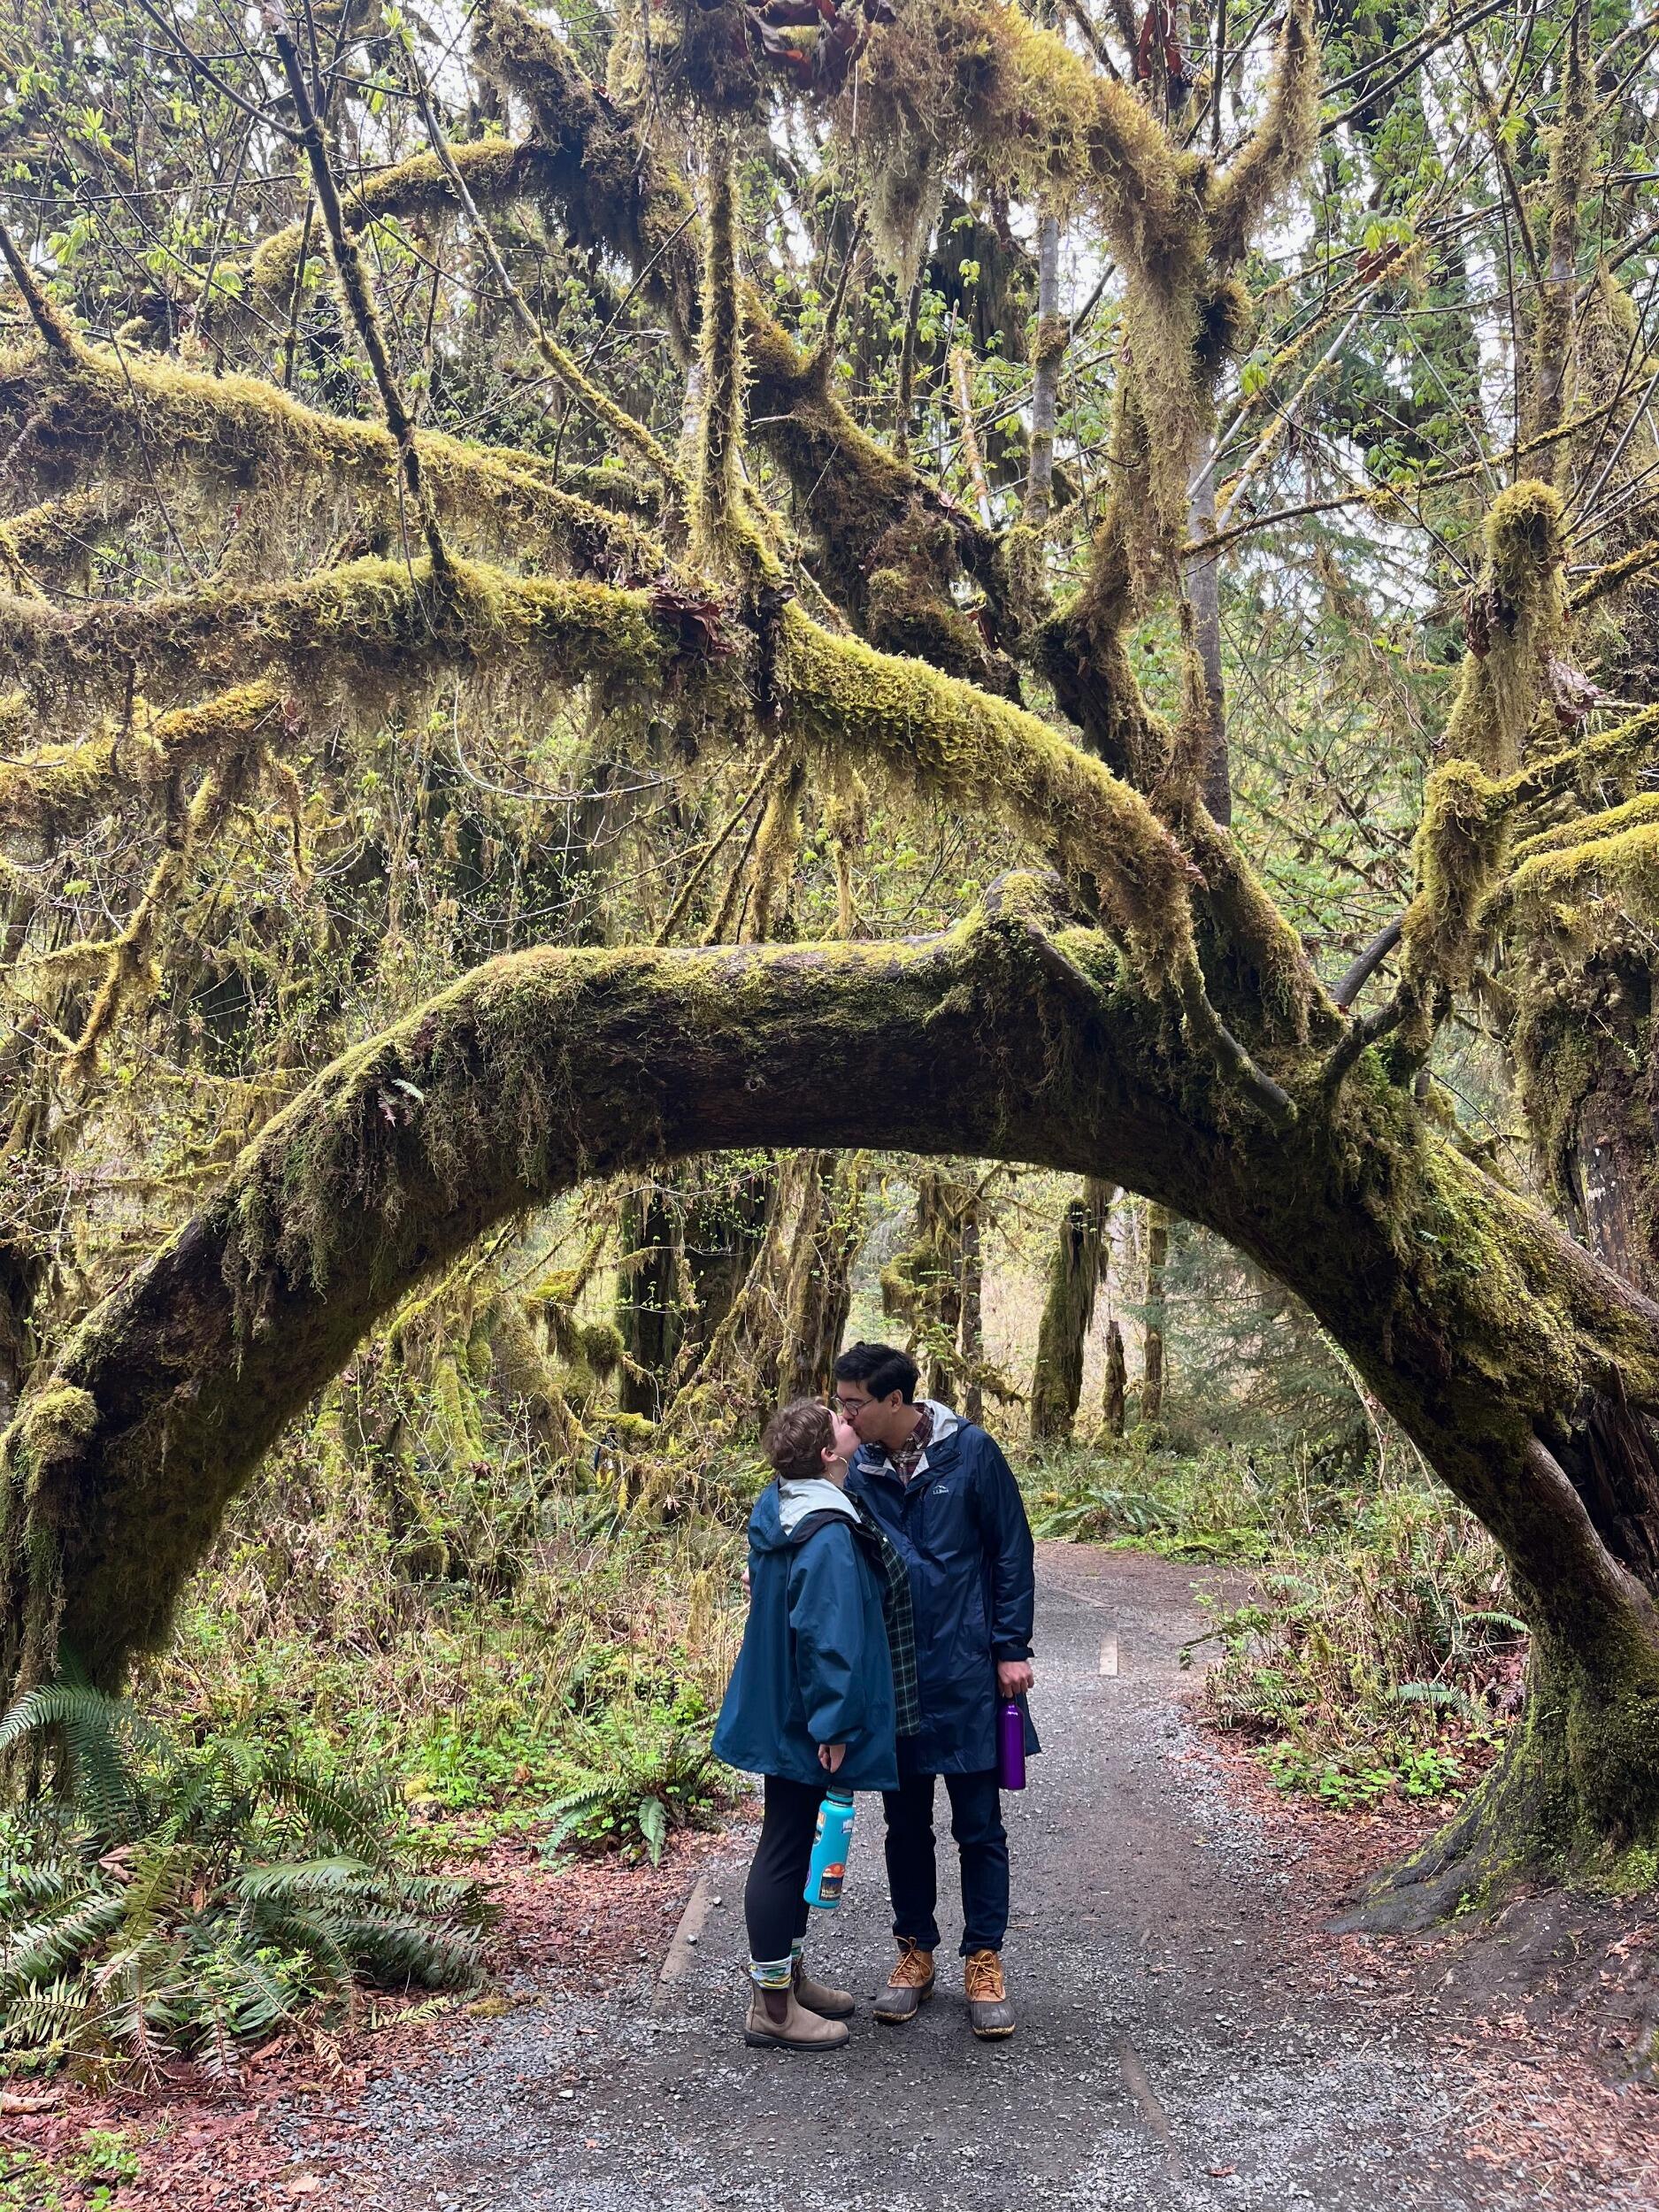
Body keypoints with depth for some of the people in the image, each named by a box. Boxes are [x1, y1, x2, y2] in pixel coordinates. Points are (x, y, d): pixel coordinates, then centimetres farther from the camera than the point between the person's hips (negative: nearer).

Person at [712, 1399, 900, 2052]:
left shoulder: (779, 1508, 3)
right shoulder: (828, 1535, -25)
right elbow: (828, 1636, -26)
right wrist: (834, 1725, -22)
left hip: (778, 1711, 10)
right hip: (802, 1721, -10)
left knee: (791, 1843, 20)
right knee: (786, 1849, 1)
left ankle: (789, 1975, 34)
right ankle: (772, 2005, 13)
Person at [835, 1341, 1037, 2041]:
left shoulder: (970, 1452, -11)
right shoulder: (855, 1470, -4)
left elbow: (1012, 1553, -4)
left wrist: (1011, 1650, -6)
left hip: (967, 1673, -3)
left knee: (979, 1825, 7)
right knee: (905, 1824, 13)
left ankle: (984, 1960, 20)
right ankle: (915, 1953, 29)